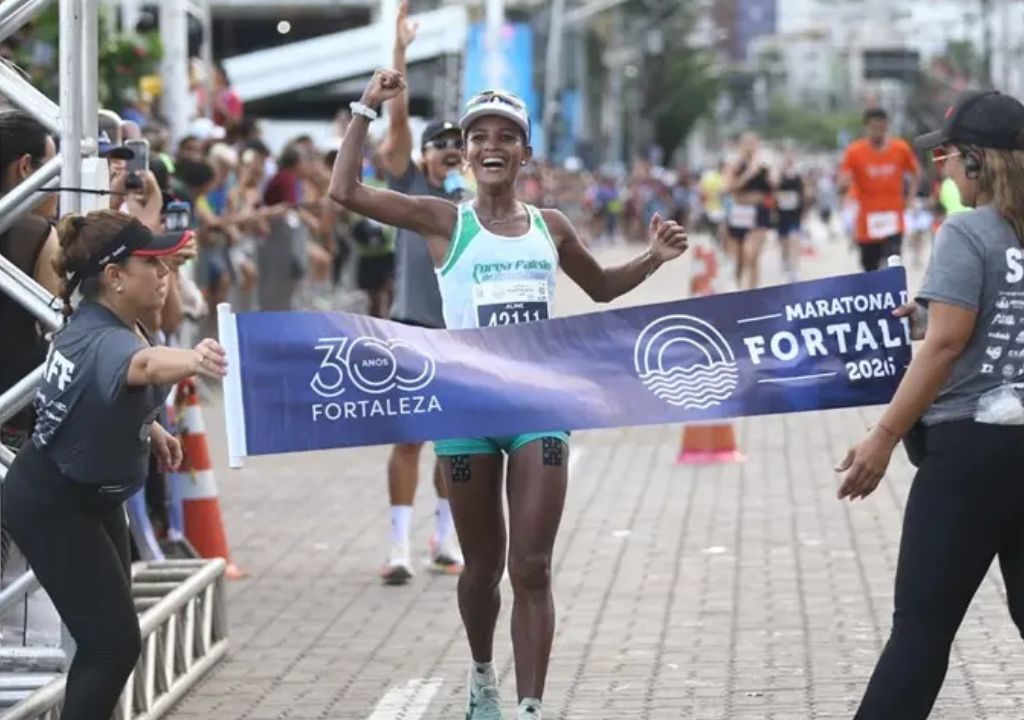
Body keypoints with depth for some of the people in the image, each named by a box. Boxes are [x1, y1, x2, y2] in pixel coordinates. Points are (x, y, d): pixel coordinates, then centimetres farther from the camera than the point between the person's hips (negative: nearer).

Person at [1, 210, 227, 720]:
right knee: (114, 643, -11)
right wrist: (191, 360, -81)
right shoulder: (103, 340, -34)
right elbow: (144, 363, -61)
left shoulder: (100, 319, -4)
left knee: (109, 638, 19)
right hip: (54, 510, -10)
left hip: (92, 498, 10)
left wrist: (147, 429, 10)